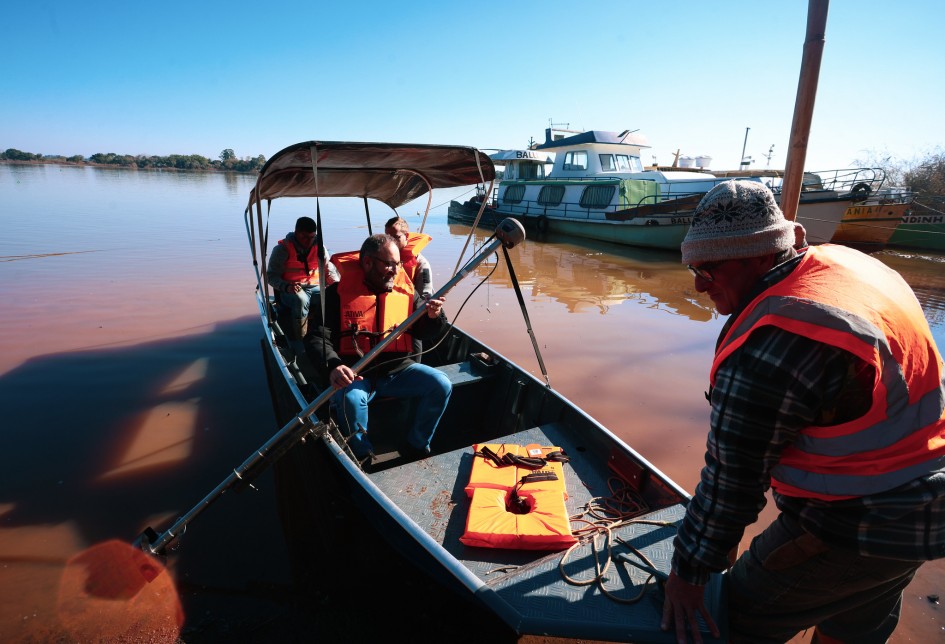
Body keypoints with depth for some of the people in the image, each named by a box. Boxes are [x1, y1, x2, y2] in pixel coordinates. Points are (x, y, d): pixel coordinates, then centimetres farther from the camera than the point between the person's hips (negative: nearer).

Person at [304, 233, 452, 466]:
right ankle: (363, 456, -4)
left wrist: (433, 317, -16)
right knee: (350, 399, -35)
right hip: (355, 373, -3)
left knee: (441, 385, -16)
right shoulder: (339, 293, -6)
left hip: (397, 368, 4)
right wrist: (333, 365, -34)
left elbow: (426, 333, 9)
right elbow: (317, 337, -13)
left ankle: (416, 447, 7)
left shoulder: (406, 290, 6)